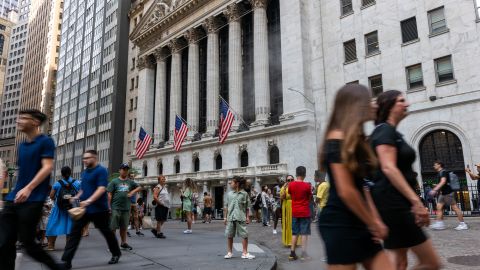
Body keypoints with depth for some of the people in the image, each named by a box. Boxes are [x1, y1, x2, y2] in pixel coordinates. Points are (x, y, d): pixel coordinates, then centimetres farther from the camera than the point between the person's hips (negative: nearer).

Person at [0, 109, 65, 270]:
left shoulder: (45, 141, -5)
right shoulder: (22, 146, 18)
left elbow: (47, 167, -15)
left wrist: (28, 188, -25)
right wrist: (18, 190, 20)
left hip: (33, 200, -7)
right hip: (14, 198, 8)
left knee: (27, 242, -4)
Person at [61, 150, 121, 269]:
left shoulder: (101, 170, -13)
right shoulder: (84, 172, 13)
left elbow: (102, 188, -24)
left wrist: (89, 200, -34)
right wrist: (77, 197, 5)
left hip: (98, 208, -7)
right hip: (84, 208, 7)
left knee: (106, 231, 7)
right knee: (75, 231, -1)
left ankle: (116, 254, 26)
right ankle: (66, 260, 3)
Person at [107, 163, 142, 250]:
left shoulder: (130, 182, 11)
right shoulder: (114, 181, 0)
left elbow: (139, 187, 15)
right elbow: (109, 194, -3)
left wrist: (133, 192, -3)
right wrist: (109, 206, -9)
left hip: (126, 208, 4)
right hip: (115, 208, -4)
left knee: (124, 227, 14)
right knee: (113, 227, -2)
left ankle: (123, 243, 26)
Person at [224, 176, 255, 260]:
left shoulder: (244, 193, 1)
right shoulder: (229, 194, 8)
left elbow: (247, 207, 4)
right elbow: (226, 206, 11)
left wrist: (247, 217, 0)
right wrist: (225, 217, 8)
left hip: (241, 217, -2)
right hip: (230, 217, 3)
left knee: (244, 235, -2)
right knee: (229, 235, 8)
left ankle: (244, 253, 8)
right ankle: (229, 252, 22)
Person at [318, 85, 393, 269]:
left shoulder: (356, 140, 13)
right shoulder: (338, 140, -15)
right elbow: (346, 191, -20)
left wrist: (375, 220, 6)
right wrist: (373, 224, -8)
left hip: (358, 224, 9)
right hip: (340, 225, -9)